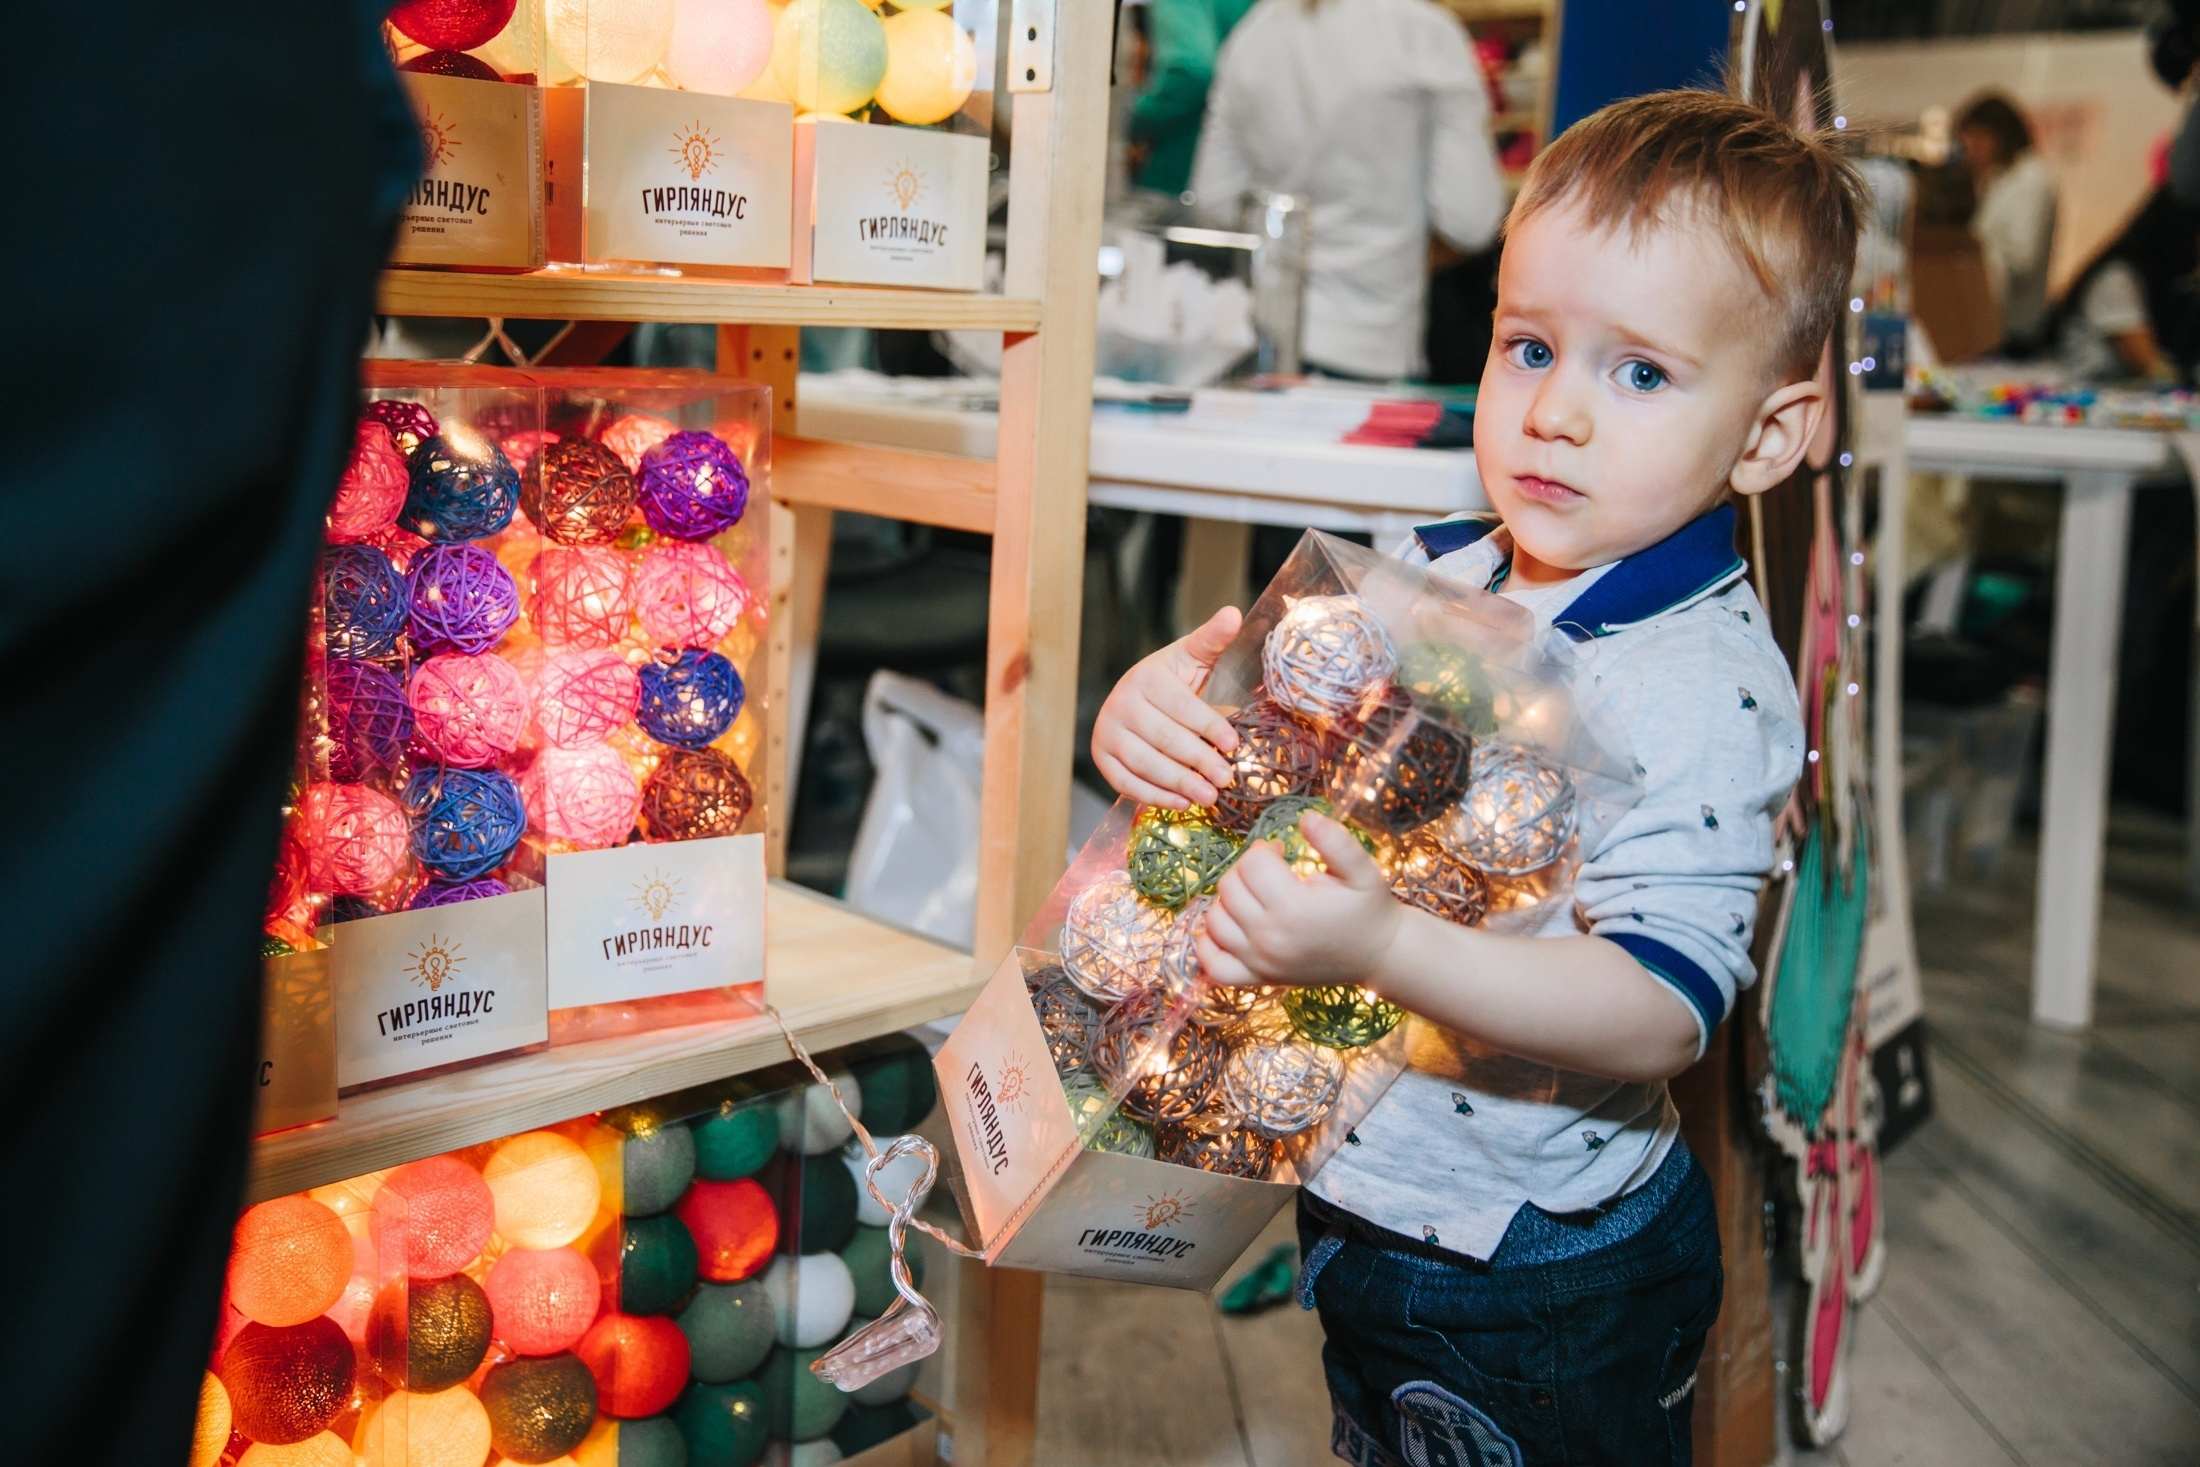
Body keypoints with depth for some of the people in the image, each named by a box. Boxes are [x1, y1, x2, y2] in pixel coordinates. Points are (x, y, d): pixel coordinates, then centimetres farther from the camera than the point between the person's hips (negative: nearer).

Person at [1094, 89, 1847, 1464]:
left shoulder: (1709, 683, -23)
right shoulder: (1427, 576, -2)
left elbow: (1661, 1012, -30)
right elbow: (1249, 724, 6)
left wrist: (1388, 948, -43)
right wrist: (1152, 706, -17)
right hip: (1353, 1200, 7)